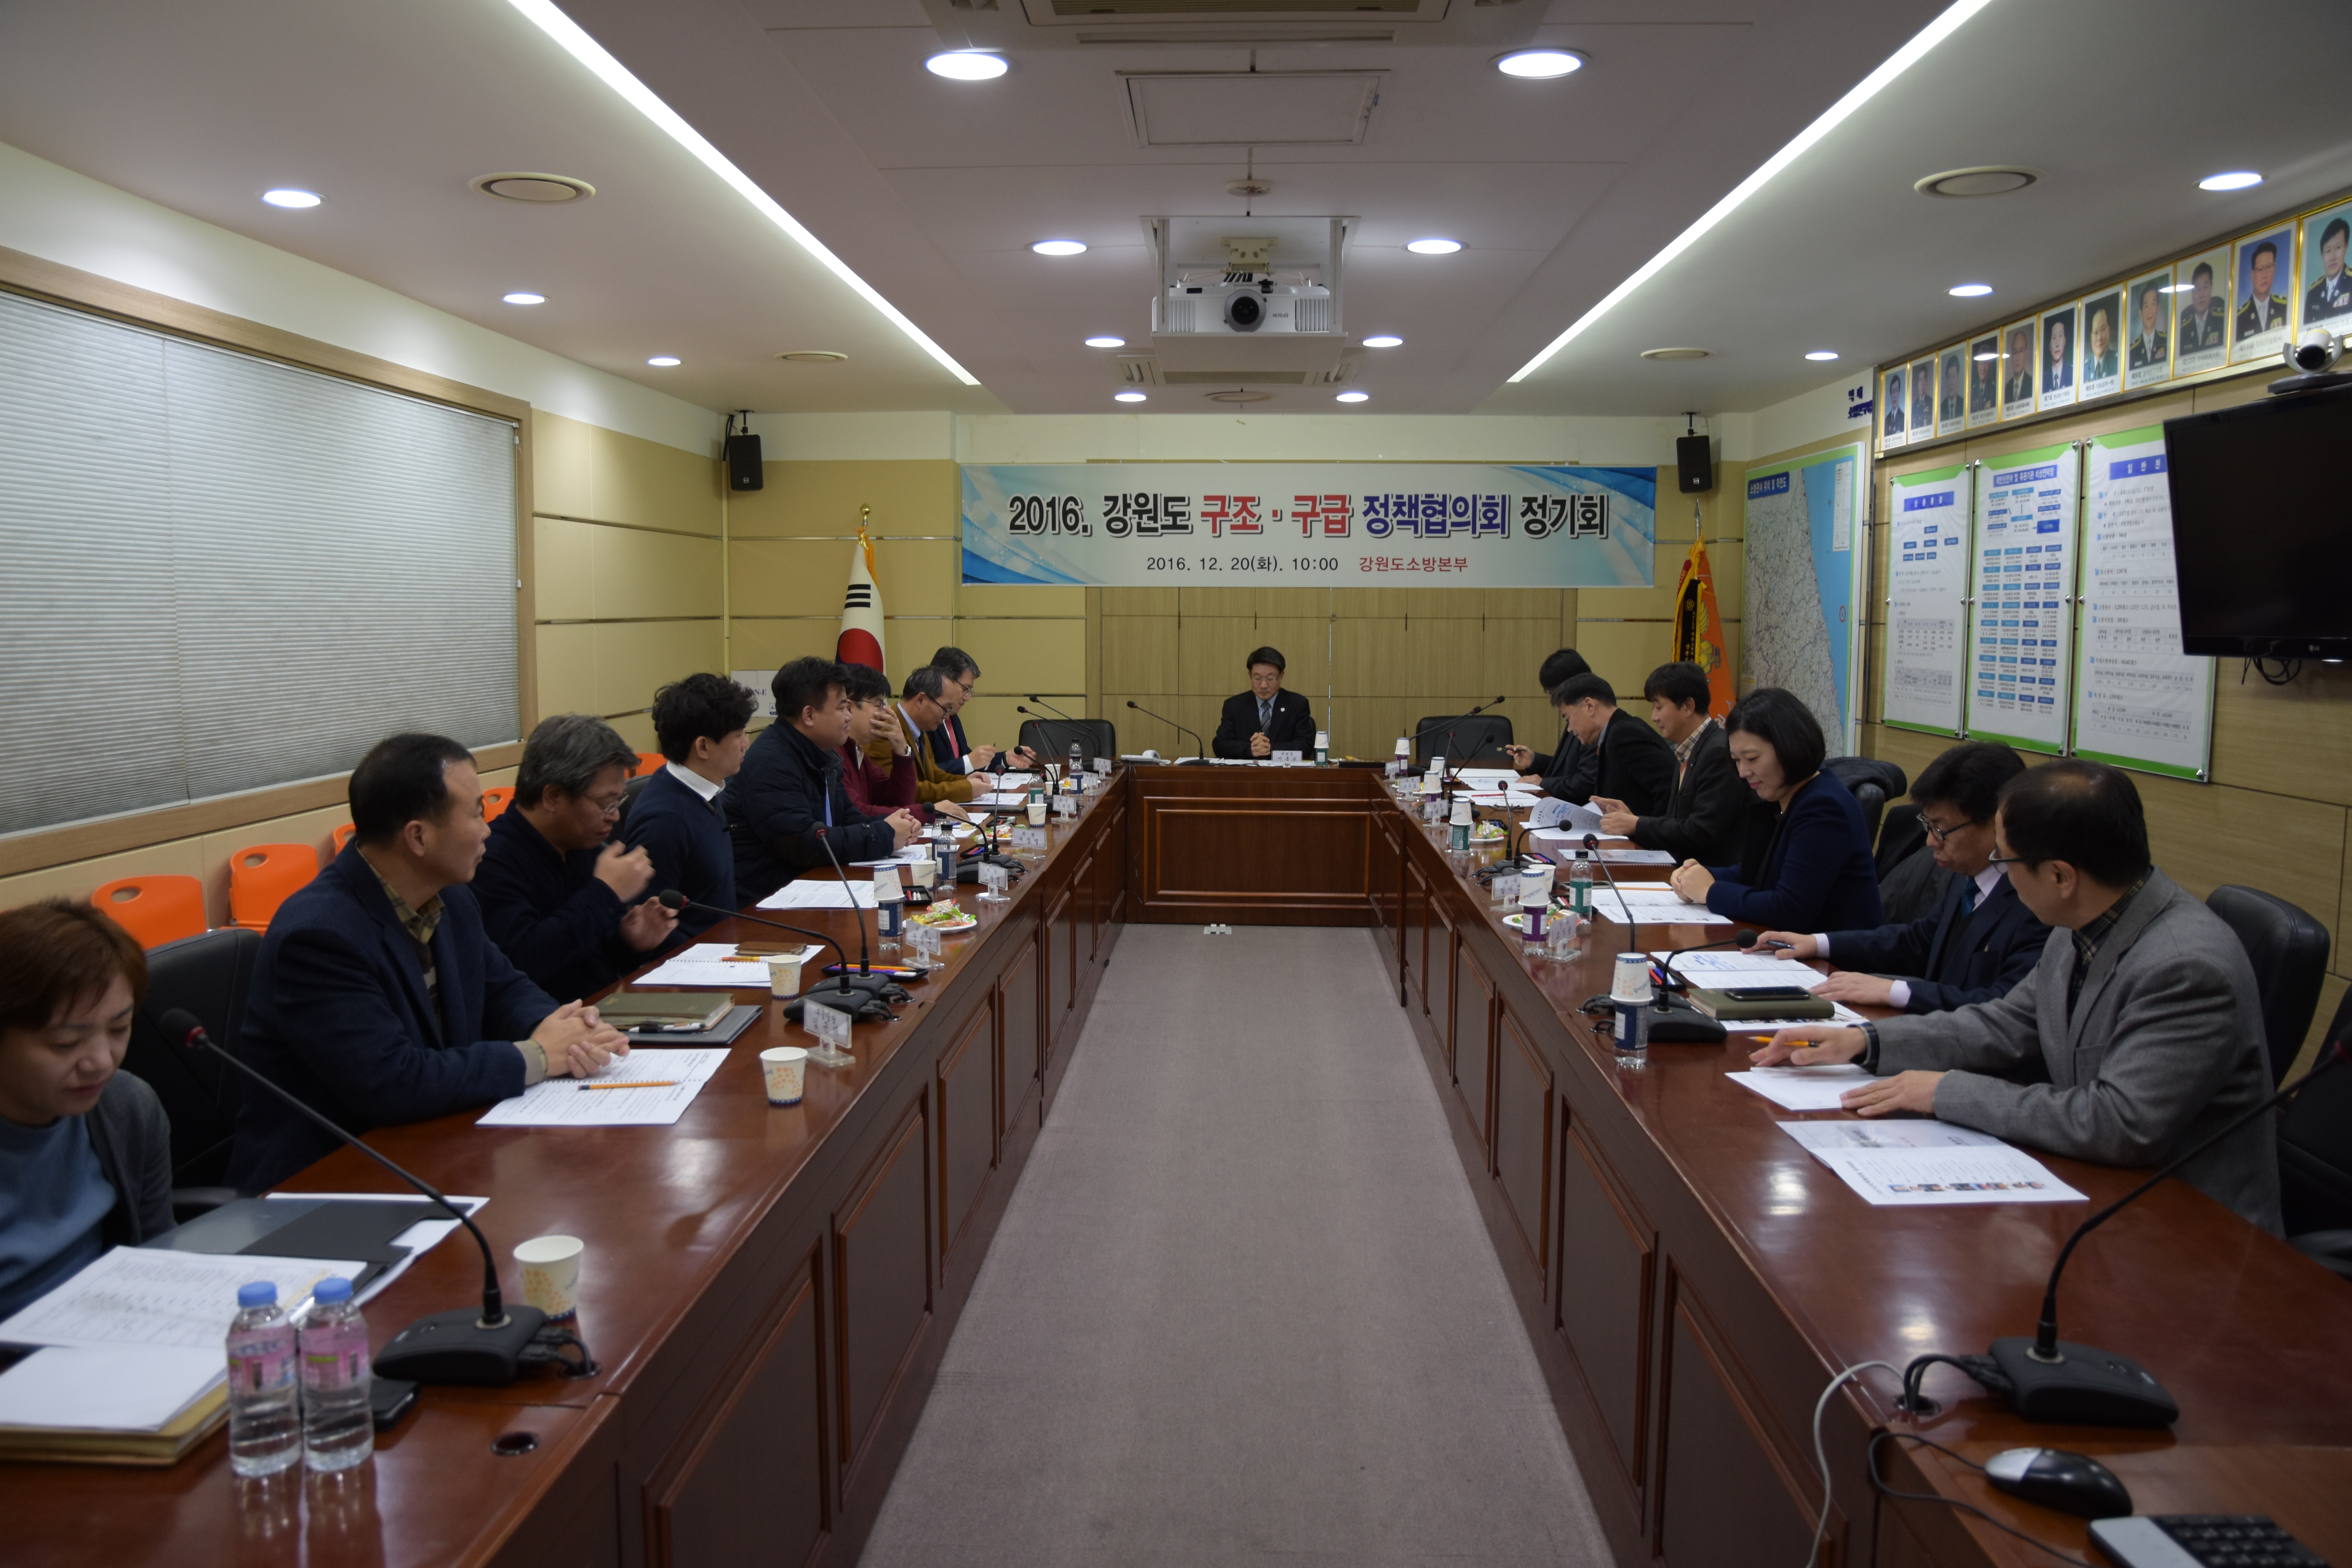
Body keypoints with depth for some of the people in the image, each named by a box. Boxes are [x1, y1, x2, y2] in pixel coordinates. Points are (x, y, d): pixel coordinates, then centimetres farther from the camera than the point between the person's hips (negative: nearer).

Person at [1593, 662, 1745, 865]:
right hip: (1684, 865, 9)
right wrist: (1632, 817, 3)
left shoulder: (1721, 753, -16)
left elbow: (1700, 835, -20)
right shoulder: (1684, 753, 16)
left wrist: (1636, 825, -12)